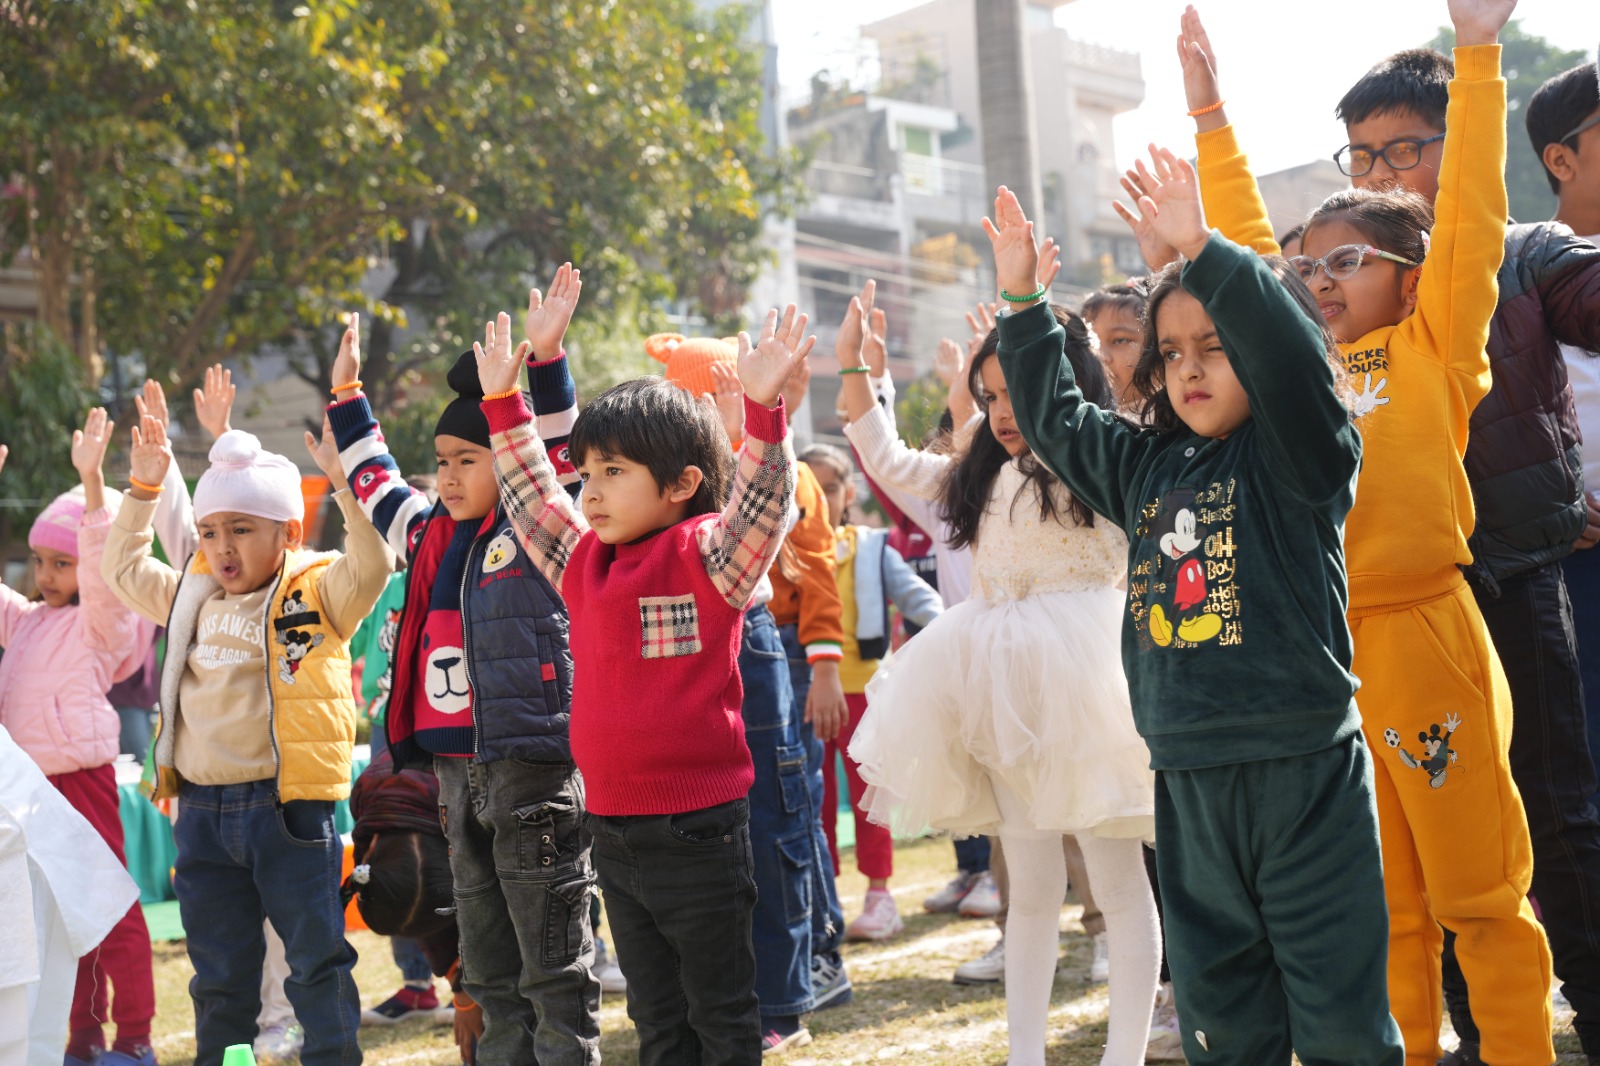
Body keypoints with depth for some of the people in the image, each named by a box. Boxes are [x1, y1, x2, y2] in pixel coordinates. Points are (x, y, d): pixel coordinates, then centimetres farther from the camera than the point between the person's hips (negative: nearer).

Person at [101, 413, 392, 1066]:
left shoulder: (317, 594, -4)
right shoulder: (193, 597, 12)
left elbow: (372, 565, -22)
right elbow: (123, 569, 27)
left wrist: (341, 480, -29)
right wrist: (143, 488, 20)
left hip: (288, 805, -5)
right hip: (202, 809, 5)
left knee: (316, 959, 3)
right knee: (219, 972, 14)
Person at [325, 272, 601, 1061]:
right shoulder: (433, 537, 14)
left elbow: (556, 454, -18)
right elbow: (376, 487, 29)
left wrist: (546, 359, -25)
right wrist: (347, 395, 31)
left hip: (535, 769, -7)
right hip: (458, 773, 7)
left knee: (554, 965, -1)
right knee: (487, 970, 14)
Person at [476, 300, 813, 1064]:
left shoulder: (706, 557, -8)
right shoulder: (584, 562, 11)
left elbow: (757, 505, -24)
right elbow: (530, 496, 24)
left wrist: (763, 410, -36)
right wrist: (503, 404, 26)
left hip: (695, 827, -7)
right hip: (613, 824, 7)